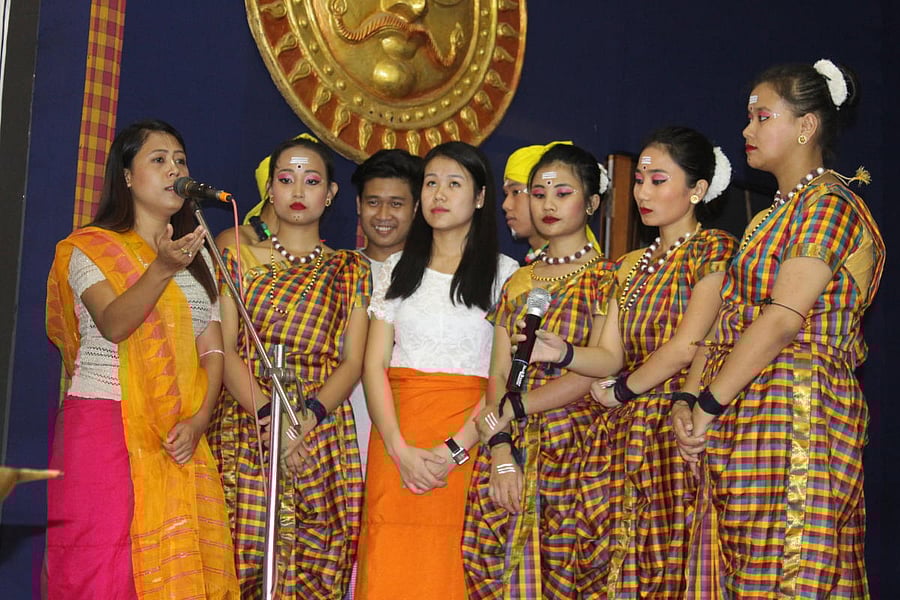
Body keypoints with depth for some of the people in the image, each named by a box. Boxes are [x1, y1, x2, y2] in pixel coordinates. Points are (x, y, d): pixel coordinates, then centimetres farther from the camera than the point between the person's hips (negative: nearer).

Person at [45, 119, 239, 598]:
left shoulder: (198, 257, 18)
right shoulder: (90, 249, 2)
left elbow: (212, 349, 11)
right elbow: (113, 325, -16)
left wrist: (198, 420, -4)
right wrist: (162, 269, -30)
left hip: (179, 439, 4)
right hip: (103, 429, -4)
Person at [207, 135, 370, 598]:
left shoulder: (351, 270, 12)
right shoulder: (240, 258, 10)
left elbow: (352, 361, 3)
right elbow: (225, 349, 0)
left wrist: (307, 416, -16)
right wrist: (269, 415, -16)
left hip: (322, 433, 1)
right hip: (244, 429, 0)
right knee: (247, 563, -7)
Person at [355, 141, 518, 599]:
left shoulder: (503, 273, 4)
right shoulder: (399, 268, 13)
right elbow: (374, 364, 4)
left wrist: (452, 451, -16)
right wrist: (400, 449, -11)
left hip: (467, 440, -2)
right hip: (398, 440, 2)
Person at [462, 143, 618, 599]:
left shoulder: (607, 279, 1)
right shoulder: (517, 283, 16)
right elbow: (498, 374, 8)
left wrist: (509, 410, -10)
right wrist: (500, 451, -7)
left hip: (574, 444, -4)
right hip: (510, 447, 4)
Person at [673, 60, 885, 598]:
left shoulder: (829, 204, -6)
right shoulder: (777, 213, 22)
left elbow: (784, 319, -16)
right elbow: (729, 317, 15)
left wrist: (709, 405, -16)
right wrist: (690, 399, 3)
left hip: (795, 407, -9)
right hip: (741, 413, 9)